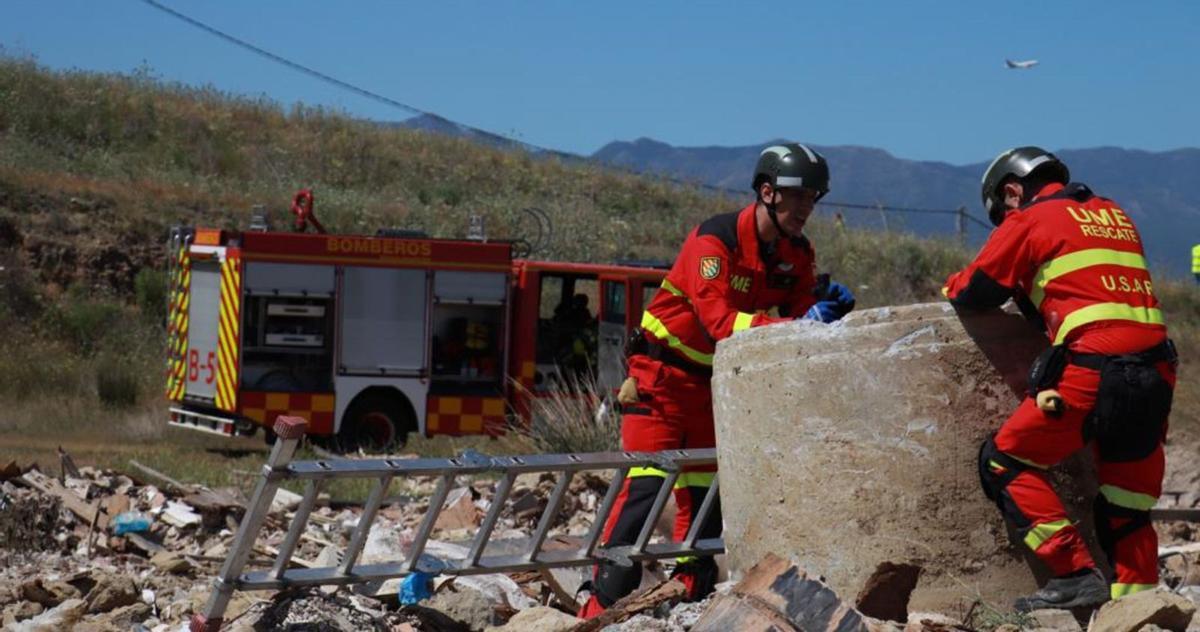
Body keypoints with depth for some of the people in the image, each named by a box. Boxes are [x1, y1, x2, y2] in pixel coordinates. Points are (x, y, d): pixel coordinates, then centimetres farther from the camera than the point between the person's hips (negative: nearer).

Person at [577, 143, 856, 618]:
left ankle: (691, 595, 18)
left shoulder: (797, 253, 0)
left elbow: (801, 311, -1)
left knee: (706, 493, 8)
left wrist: (831, 309, -23)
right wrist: (796, 325, -41)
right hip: (662, 376, -7)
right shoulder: (714, 240, -23)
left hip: (714, 383, 7)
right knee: (646, 488, -13)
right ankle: (602, 605, -12)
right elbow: (720, 322, -33)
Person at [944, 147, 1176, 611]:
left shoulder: (1028, 221, 5)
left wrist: (950, 288, 30)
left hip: (1093, 370, -7)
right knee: (1127, 509, 15)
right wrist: (1029, 291, 30)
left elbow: (975, 291, 9)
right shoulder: (1114, 215, 25)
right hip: (1157, 371, 7)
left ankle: (1076, 576, -5)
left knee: (1005, 463, 5)